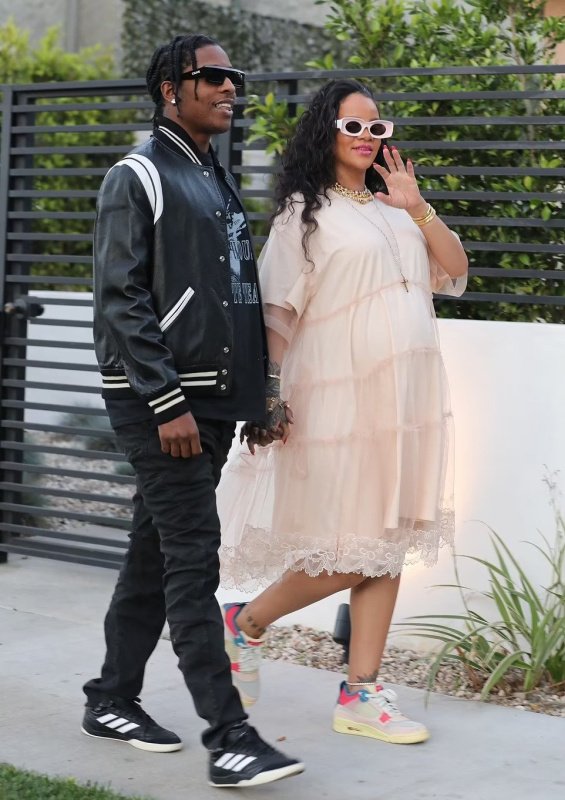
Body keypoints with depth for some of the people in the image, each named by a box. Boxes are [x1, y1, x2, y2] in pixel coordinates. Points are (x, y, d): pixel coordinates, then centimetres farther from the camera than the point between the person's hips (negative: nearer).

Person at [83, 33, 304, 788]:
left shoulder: (220, 181, 18)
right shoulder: (137, 178, -7)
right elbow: (121, 300, -13)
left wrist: (254, 394, 14)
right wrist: (168, 403, -19)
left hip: (211, 396, 8)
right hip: (159, 398, -8)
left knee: (156, 551, 13)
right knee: (192, 557, -10)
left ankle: (113, 699, 23)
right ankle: (229, 735, -11)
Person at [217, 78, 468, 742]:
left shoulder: (392, 210, 17)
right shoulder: (306, 211, -2)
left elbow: (455, 272, 12)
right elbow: (277, 310, -7)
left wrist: (418, 208, 1)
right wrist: (269, 393, -13)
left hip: (405, 398, 6)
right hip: (340, 400, -6)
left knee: (389, 543, 5)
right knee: (349, 552, -5)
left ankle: (361, 693, 11)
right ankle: (247, 622, 17)